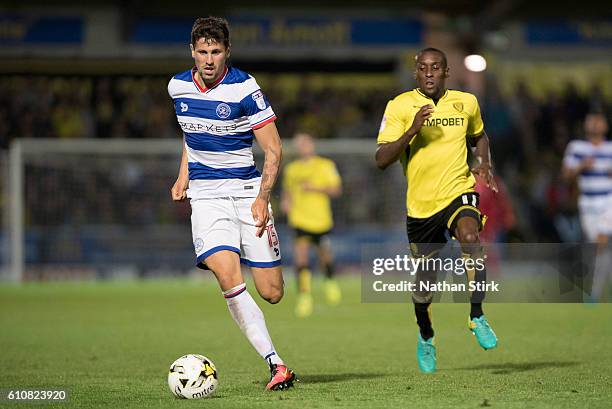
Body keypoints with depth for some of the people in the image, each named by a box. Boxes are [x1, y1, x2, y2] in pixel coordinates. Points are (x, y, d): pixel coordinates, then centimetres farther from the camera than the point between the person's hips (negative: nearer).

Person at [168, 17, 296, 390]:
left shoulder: (244, 88, -10)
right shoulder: (178, 87, 3)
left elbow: (274, 149, -8)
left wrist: (262, 198, -18)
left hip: (247, 189, -2)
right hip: (206, 194, 2)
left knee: (272, 293, -4)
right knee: (229, 279, -22)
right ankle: (276, 364, -20)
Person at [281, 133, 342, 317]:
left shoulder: (325, 166, -1)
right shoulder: (291, 169, 10)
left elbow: (336, 189, -4)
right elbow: (287, 189, 24)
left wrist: (316, 188, -17)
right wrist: (286, 201, 3)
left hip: (321, 220, -1)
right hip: (299, 220, 1)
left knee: (324, 256, 11)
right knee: (300, 256, -17)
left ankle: (330, 282, 43)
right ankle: (304, 297, -15)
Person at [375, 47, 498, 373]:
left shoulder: (466, 103, 3)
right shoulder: (399, 106, -6)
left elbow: (479, 137, 24)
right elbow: (381, 160, -14)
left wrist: (484, 166, 5)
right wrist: (412, 130, -26)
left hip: (459, 192, 0)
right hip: (420, 203, 0)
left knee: (470, 237, -33)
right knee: (423, 278, 9)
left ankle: (477, 317, -20)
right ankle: (425, 337, 39)